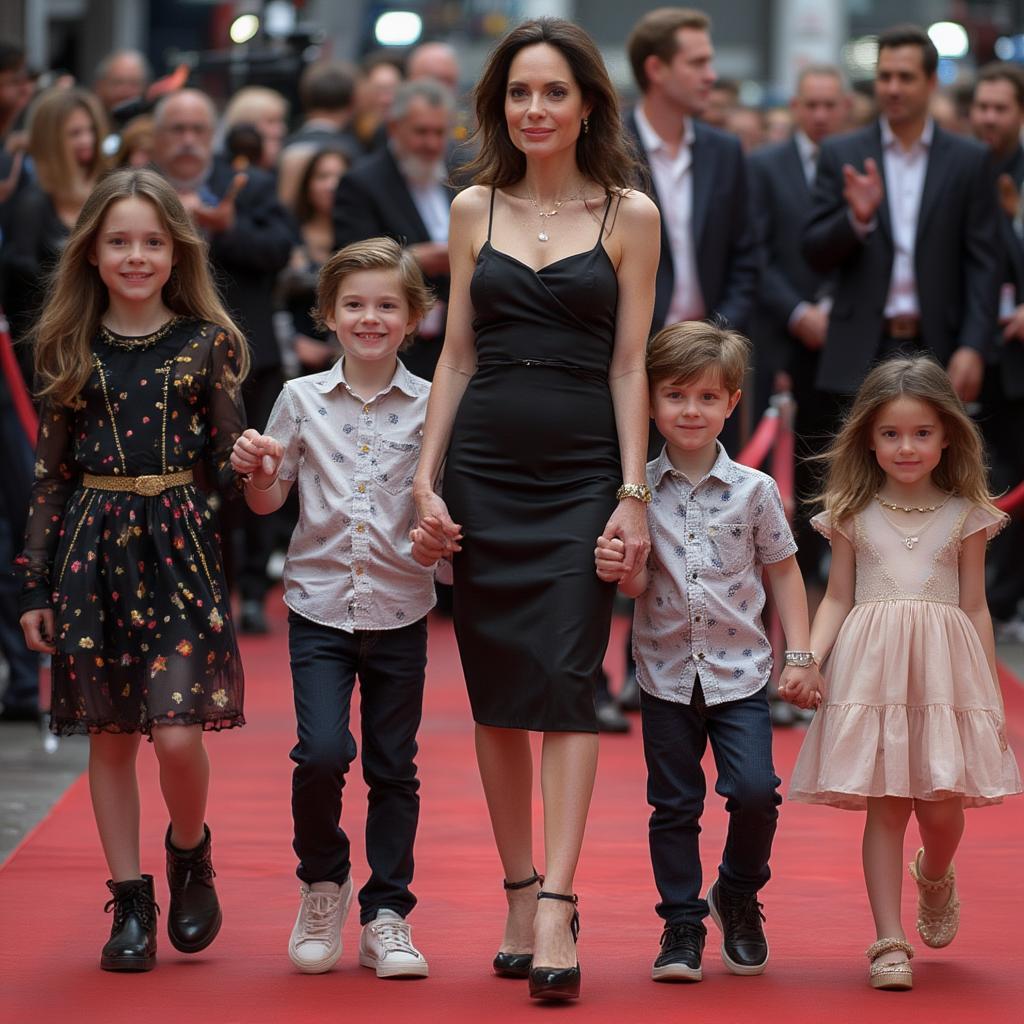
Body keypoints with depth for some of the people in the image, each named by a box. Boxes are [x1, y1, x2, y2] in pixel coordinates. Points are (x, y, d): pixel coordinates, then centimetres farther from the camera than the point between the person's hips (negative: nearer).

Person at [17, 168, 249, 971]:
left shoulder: (205, 345, 2)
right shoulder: (71, 353, 5)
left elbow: (229, 463, 6)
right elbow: (51, 474, 8)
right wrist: (37, 588, 6)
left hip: (179, 546, -2)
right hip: (94, 547, 2)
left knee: (179, 733, -11)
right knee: (111, 738, 4)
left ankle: (189, 851, 18)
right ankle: (131, 903, 14)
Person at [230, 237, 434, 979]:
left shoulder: (430, 406, -1)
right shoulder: (302, 399, 2)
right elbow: (269, 501, 9)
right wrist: (255, 470, -11)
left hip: (399, 611, 0)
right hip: (320, 605, 0)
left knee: (393, 767, 6)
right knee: (322, 752, -14)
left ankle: (387, 914, 18)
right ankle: (323, 881, 11)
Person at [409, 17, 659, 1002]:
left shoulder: (629, 216, 3)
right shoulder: (475, 209, 9)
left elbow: (628, 365, 1)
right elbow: (456, 354, 10)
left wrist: (633, 494, -5)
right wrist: (426, 483, 4)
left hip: (582, 469, -3)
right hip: (483, 467, 3)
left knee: (565, 682, -11)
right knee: (496, 694, 4)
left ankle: (556, 907, -15)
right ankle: (518, 898, 12)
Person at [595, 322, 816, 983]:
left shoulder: (754, 490, -3)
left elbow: (783, 573, 6)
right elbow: (639, 585, -4)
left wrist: (801, 655, 2)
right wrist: (619, 573, -27)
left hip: (739, 671, -1)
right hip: (666, 673, 1)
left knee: (754, 790, -11)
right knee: (673, 804, 6)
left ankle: (738, 893, 15)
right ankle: (682, 924, 18)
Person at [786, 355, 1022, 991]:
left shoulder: (965, 516, 6)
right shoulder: (853, 515, 6)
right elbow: (837, 600, 7)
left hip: (944, 664, 0)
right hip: (872, 663, 0)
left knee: (942, 808, -5)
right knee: (884, 807, -3)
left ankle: (934, 876, 30)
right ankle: (890, 942, 0)